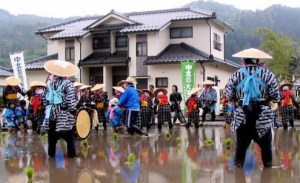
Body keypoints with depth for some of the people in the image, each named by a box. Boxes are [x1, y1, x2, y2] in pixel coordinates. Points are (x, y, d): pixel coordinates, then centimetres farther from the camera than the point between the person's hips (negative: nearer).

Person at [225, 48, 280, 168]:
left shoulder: (236, 75, 0)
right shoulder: (267, 74, -3)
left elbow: (229, 97, -1)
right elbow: (275, 97, -5)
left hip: (242, 114, 1)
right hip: (263, 114, -1)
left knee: (241, 141, 13)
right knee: (265, 141, 14)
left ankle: (238, 162, 15)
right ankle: (267, 162, 21)